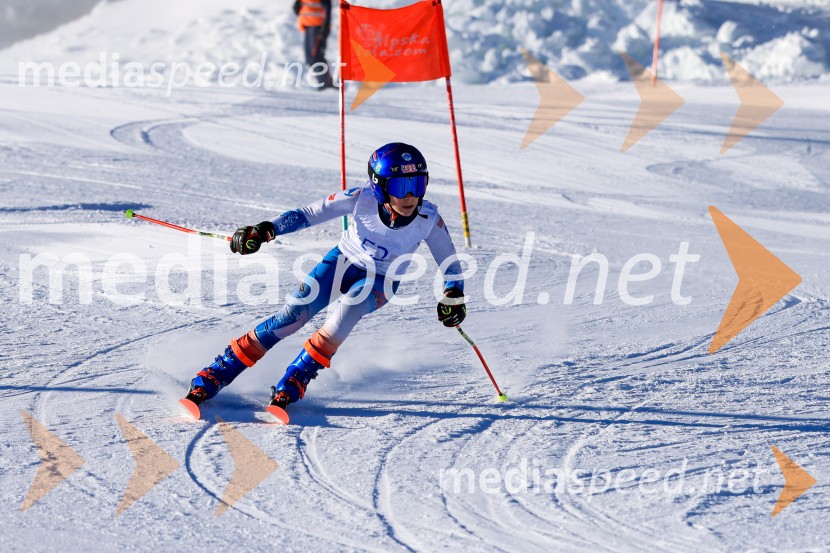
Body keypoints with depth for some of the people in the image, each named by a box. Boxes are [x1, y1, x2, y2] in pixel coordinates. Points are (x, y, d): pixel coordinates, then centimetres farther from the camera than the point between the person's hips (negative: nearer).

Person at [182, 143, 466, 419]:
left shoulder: (429, 219, -24)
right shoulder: (362, 199, -26)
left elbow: (450, 264, -9)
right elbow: (309, 214, -17)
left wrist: (453, 297, -27)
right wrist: (266, 230, -29)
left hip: (380, 281, 0)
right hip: (343, 261, 0)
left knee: (350, 306, -34)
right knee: (293, 315, -18)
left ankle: (292, 385, -24)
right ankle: (211, 378, -9)